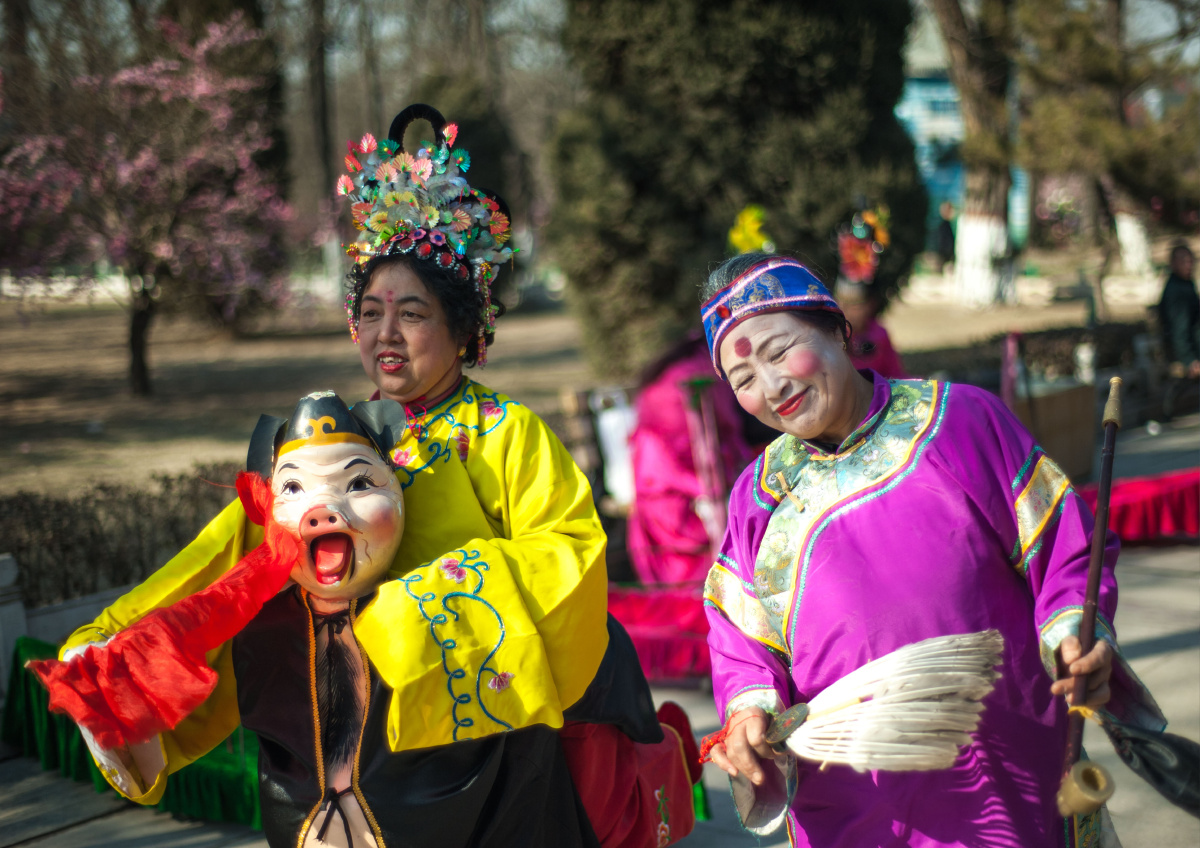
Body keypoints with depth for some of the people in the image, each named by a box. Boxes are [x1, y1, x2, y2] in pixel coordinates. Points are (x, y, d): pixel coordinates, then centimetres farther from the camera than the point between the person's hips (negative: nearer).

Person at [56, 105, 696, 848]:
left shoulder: (506, 434, -7)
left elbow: (567, 552, -18)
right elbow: (234, 550, 0)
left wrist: (414, 598, -24)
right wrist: (113, 638, -12)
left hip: (501, 753, -3)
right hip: (386, 749, 4)